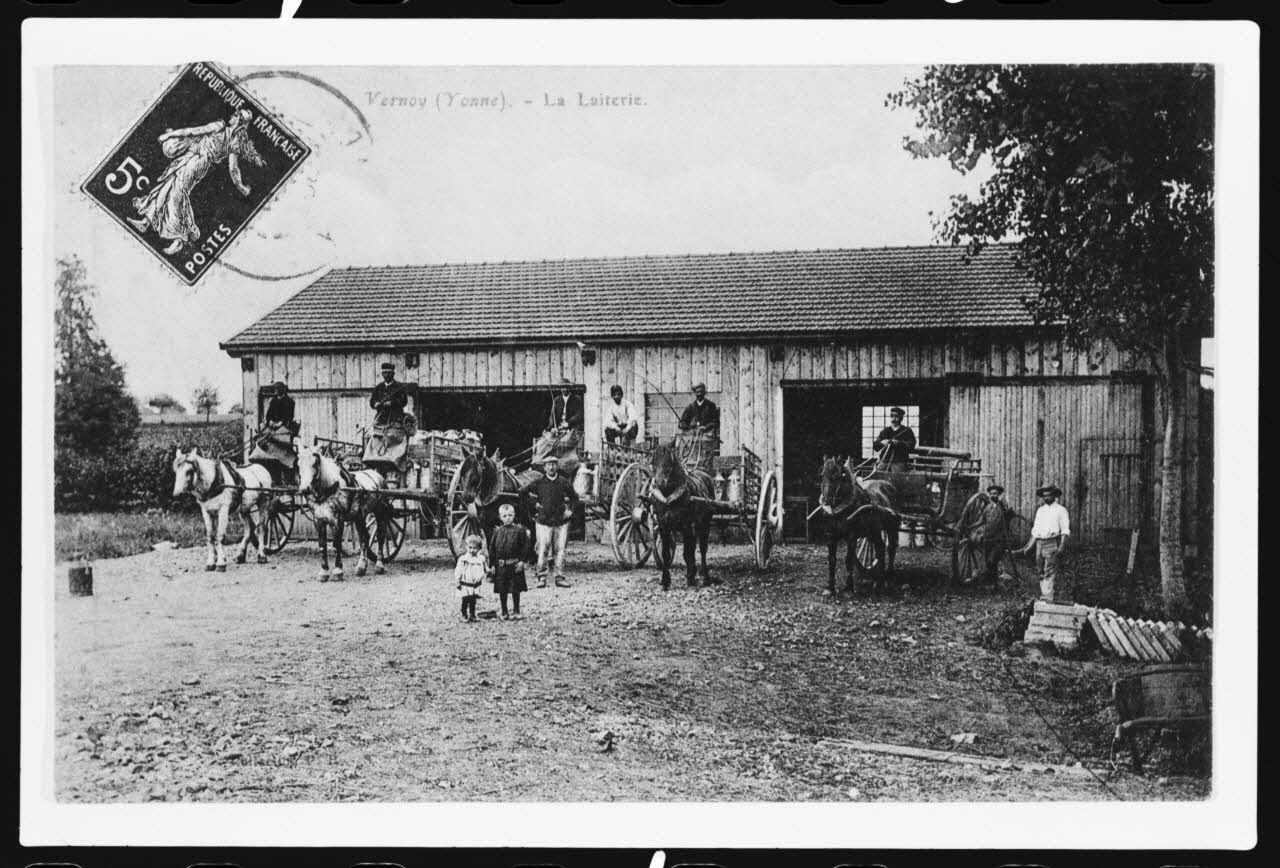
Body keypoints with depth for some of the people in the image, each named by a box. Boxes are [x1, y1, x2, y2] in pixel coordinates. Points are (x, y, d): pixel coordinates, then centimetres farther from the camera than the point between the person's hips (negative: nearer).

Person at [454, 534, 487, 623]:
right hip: (465, 584, -3)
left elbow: (485, 569, 17)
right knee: (465, 600, -1)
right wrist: (457, 581, -6)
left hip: (476, 585, 3)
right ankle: (464, 615, 10)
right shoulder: (463, 558, -7)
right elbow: (458, 571, -5)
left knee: (473, 601, 9)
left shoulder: (481, 558, 3)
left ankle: (472, 615, 20)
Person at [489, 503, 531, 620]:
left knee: (515, 589, 4)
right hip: (500, 565, 2)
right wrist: (492, 564, 2)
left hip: (515, 564, -2)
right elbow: (492, 548, 6)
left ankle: (516, 612, 18)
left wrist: (522, 561, -10)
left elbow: (525, 546, -3)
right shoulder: (497, 531, 4)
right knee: (502, 590, 6)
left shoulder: (519, 530, -3)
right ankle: (504, 612, 18)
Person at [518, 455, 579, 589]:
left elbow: (574, 497, 18)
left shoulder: (564, 482, 5)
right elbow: (521, 492, 8)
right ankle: (541, 578, 3)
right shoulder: (538, 482, -1)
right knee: (543, 551, -5)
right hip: (543, 522, -2)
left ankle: (560, 578, 8)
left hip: (561, 522, 2)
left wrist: (570, 510, 6)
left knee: (560, 551, 2)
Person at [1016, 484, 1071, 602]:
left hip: (1052, 543, -6)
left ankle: (1048, 599, -17)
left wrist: (1061, 547, -16)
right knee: (1041, 573, 7)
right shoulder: (1040, 510, 18)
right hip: (1040, 543, 6)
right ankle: (1043, 597, 13)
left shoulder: (1060, 510, 1)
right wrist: (1029, 546, 15)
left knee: (1049, 573, -13)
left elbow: (1065, 530, -5)